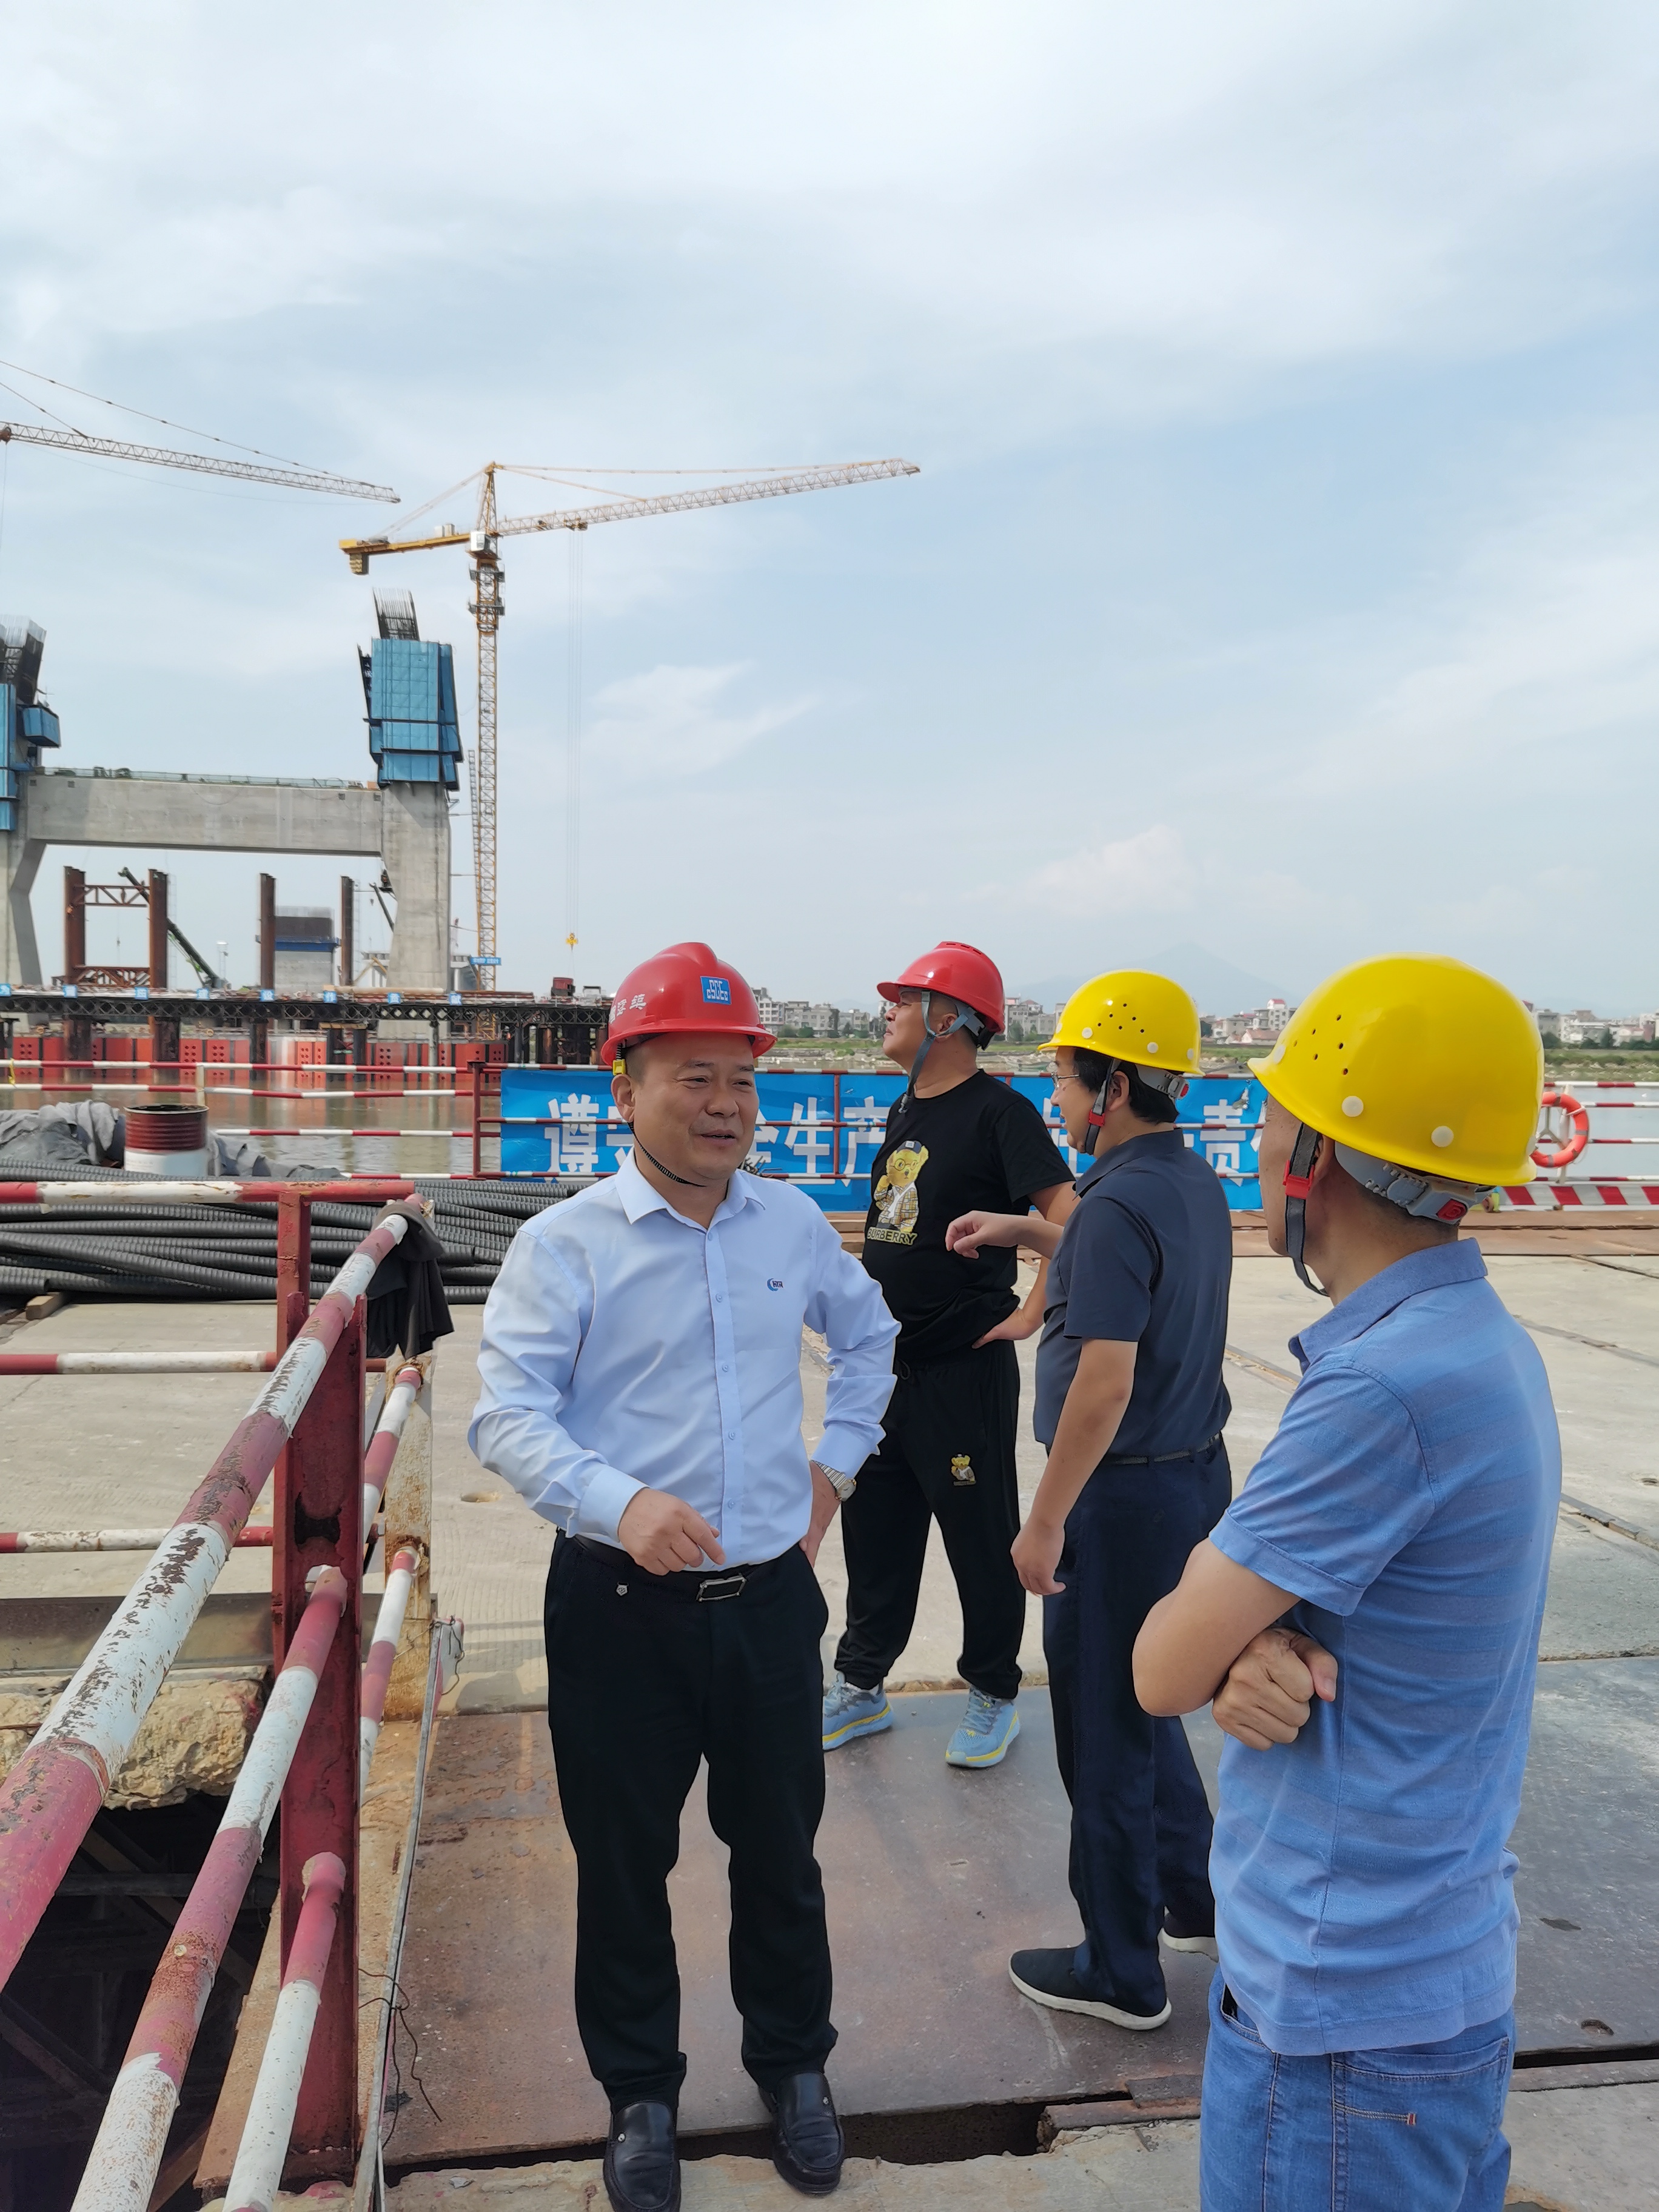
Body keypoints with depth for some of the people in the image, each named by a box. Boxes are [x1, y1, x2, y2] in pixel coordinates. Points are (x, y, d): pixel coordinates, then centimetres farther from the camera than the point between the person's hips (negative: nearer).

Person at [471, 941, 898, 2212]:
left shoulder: (793, 1225, 3)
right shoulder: (564, 1244, -10)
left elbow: (869, 1335, 20)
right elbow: (509, 1415, -15)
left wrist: (836, 1464, 12)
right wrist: (620, 1502, -30)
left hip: (771, 1597, 3)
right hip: (620, 1607, -3)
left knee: (780, 1852, 19)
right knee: (624, 1864, 15)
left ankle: (794, 2068, 44)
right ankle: (641, 2095, 40)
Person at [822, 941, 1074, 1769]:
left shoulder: (998, 1111, -14)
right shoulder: (904, 1112, 12)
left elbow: (1067, 1216, -24)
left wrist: (1032, 1314, -22)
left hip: (964, 1368, -8)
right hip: (884, 1361, 8)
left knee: (981, 1538, 8)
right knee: (874, 1534, 17)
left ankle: (993, 1697, 26)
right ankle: (860, 1686, 32)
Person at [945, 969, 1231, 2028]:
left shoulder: (1120, 1204, -23)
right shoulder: (1193, 1185, 5)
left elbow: (1105, 1385, -26)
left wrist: (1046, 1523, -19)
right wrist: (1025, 1229, 21)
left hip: (1127, 1496, -9)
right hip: (1196, 1473, 9)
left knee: (1105, 1736, 8)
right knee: (1144, 1703, 26)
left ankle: (1122, 1973, 24)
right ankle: (1194, 1900, 42)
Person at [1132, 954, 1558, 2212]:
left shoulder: (1390, 1387, -30)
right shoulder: (1483, 1343, 0)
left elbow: (1163, 1669, -23)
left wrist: (1227, 1638, -2)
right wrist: (1255, 1651, -16)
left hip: (1344, 2004, -8)